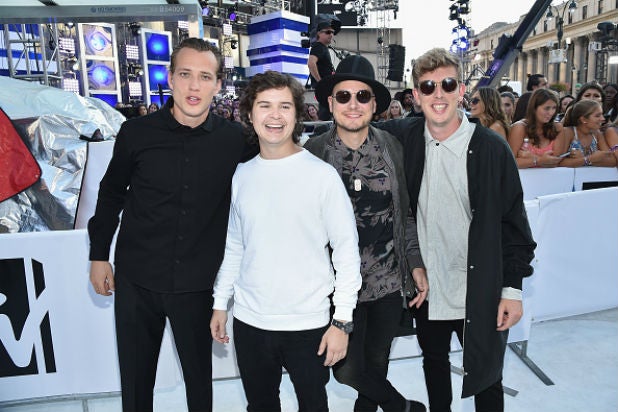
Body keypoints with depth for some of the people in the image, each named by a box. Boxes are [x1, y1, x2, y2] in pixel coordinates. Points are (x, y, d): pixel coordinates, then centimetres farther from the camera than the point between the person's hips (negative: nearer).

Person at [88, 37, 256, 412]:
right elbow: (111, 194, 7)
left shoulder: (236, 139, -8)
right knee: (136, 380, 18)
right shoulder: (136, 133, -7)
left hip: (198, 283, 0)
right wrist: (99, 254, 9)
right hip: (136, 280, 1)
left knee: (199, 376, 17)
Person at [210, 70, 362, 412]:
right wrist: (220, 302, 12)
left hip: (308, 323, -3)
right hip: (249, 321, 4)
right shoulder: (242, 175, 3)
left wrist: (342, 321, -10)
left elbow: (347, 250, -8)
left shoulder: (322, 175, -10)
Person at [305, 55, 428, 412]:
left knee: (377, 363, 17)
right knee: (348, 369, 5)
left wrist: (417, 264, 1)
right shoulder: (312, 153, -7)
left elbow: (408, 212, 6)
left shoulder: (394, 147, -1)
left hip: (389, 280, 2)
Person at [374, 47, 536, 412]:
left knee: (486, 379, 16)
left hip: (480, 293, -3)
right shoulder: (404, 137, -5)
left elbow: (513, 224, -7)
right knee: (434, 363, 24)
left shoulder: (491, 148, -12)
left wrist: (512, 288, -7)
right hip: (426, 287, 3)